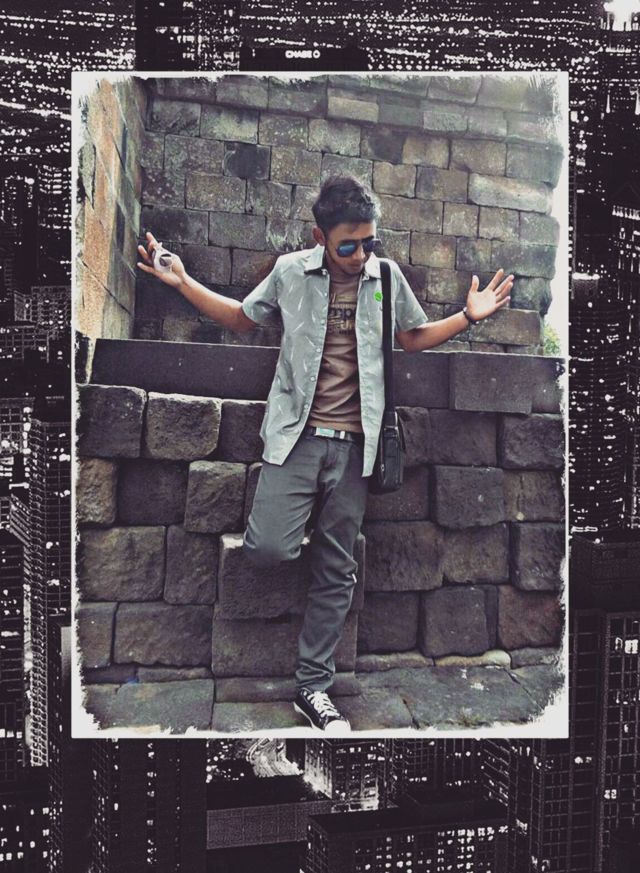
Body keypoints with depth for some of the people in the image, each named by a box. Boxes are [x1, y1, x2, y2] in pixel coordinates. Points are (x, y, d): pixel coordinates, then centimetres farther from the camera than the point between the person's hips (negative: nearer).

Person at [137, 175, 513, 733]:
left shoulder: (388, 278, 7)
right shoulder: (291, 272, 3)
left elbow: (414, 337, 21)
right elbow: (242, 317, 17)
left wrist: (469, 316, 7)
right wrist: (183, 282, 8)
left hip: (353, 443, 2)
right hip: (296, 435, -1)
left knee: (336, 573, 5)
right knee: (268, 550, -18)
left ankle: (313, 686, 19)